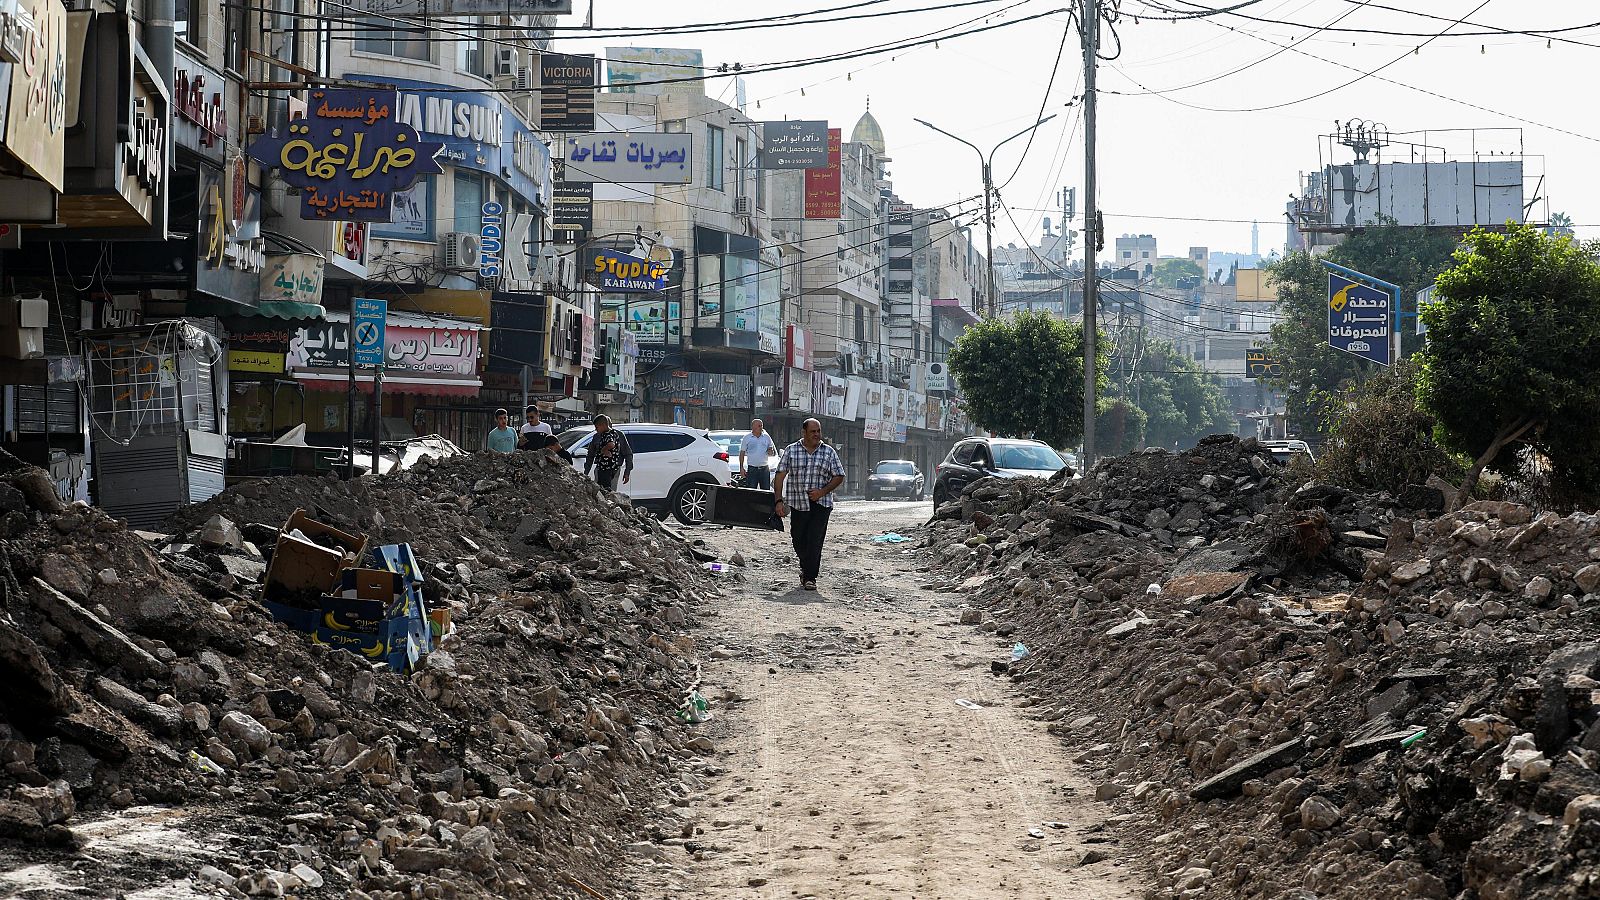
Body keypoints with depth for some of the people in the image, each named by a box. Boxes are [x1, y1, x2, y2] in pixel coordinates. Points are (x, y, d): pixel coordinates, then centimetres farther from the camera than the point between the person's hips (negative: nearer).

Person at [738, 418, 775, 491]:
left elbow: (771, 452, 15)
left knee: (766, 490, 4)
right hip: (752, 469, -2)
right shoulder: (747, 438, 3)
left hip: (764, 468, 2)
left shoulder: (766, 437, 8)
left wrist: (770, 452, -10)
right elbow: (742, 453, 5)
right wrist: (741, 467, -2)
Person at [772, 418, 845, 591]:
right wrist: (778, 500, -7)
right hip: (797, 504, 1)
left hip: (821, 504, -1)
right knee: (798, 541, 8)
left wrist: (822, 491, -8)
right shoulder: (791, 451, 4)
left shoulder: (829, 452, 5)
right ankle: (806, 568, 34)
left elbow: (839, 477, 7)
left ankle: (810, 577, -5)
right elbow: (780, 476, 2)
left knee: (815, 541, -10)